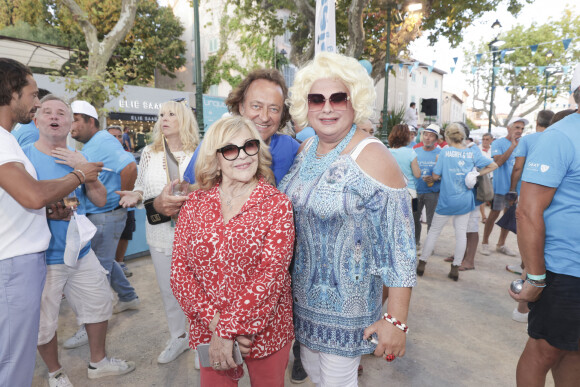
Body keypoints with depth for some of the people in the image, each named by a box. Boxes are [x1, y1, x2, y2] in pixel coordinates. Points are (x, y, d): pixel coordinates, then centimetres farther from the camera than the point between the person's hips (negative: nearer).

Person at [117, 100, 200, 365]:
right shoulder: (149, 153, 7)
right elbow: (141, 187, 12)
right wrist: (135, 195, -9)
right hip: (160, 233, 4)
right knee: (167, 289, 17)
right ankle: (178, 337, 39)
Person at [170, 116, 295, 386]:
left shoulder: (277, 205, -10)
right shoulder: (195, 204, -2)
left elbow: (270, 274, -17)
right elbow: (179, 269, -5)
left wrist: (228, 331, -18)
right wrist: (214, 321, -15)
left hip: (265, 331, -1)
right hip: (208, 331, 2)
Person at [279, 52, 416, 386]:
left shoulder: (373, 157, -20)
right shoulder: (306, 149, 0)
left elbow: (400, 244, -20)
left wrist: (396, 320, -19)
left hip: (347, 299, -6)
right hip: (302, 292, 6)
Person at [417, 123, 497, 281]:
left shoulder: (445, 152, -9)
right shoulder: (473, 152, 0)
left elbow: (436, 176, -8)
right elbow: (493, 165, 4)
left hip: (447, 200, -3)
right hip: (465, 199, 3)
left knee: (434, 230, 8)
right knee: (461, 232, 8)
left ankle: (422, 264, 14)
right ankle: (455, 268, 14)